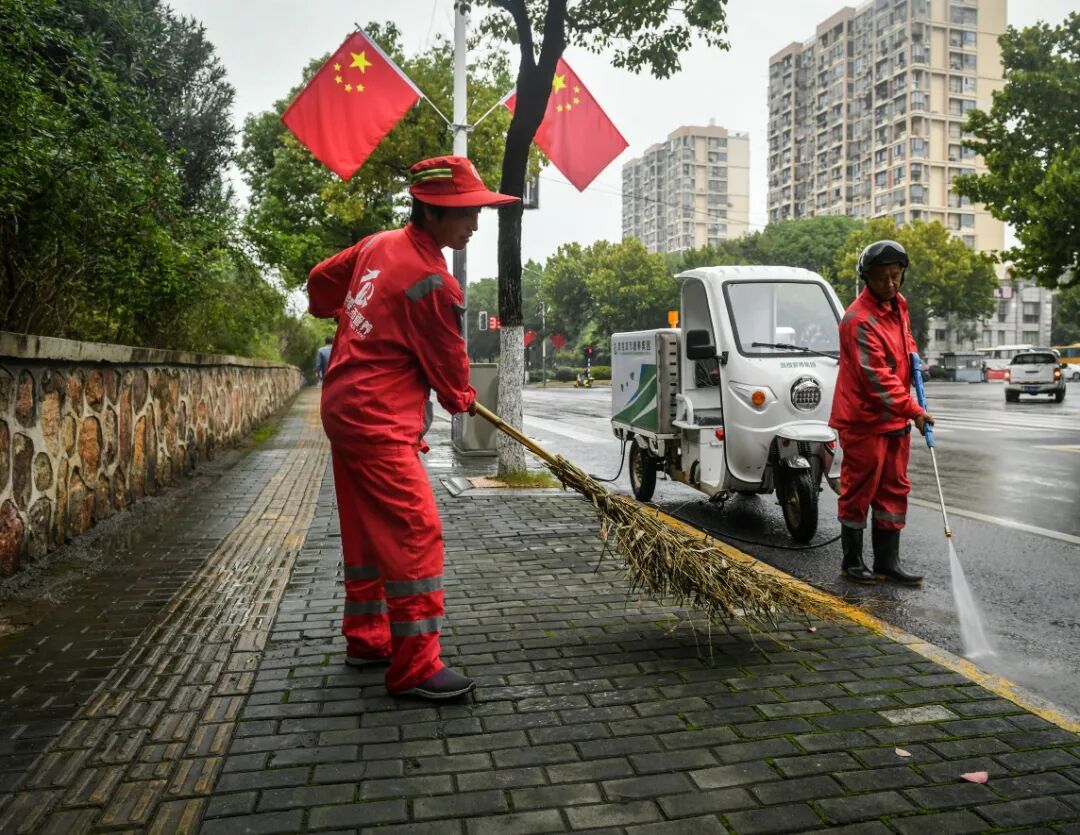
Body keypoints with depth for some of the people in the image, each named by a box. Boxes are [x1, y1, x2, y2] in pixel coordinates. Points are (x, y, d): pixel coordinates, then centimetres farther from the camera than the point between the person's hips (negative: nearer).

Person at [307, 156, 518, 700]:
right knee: (415, 534, -9)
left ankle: (367, 638, 29)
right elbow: (448, 365, -7)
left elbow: (321, 281, 21)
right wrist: (462, 400, 13)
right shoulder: (432, 283, -19)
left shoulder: (379, 245, 7)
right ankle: (415, 669, -5)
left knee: (367, 531, 17)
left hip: (344, 406, 10)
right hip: (379, 421, -10)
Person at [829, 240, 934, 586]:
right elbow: (876, 377, -24)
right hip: (864, 420, -9)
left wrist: (912, 354, 10)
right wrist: (913, 410, -24)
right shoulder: (859, 320, -21)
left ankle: (887, 562, 21)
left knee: (894, 490, 12)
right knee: (859, 491, 2)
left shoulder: (897, 304, 8)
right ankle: (852, 562, 16)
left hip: (895, 419, 9)